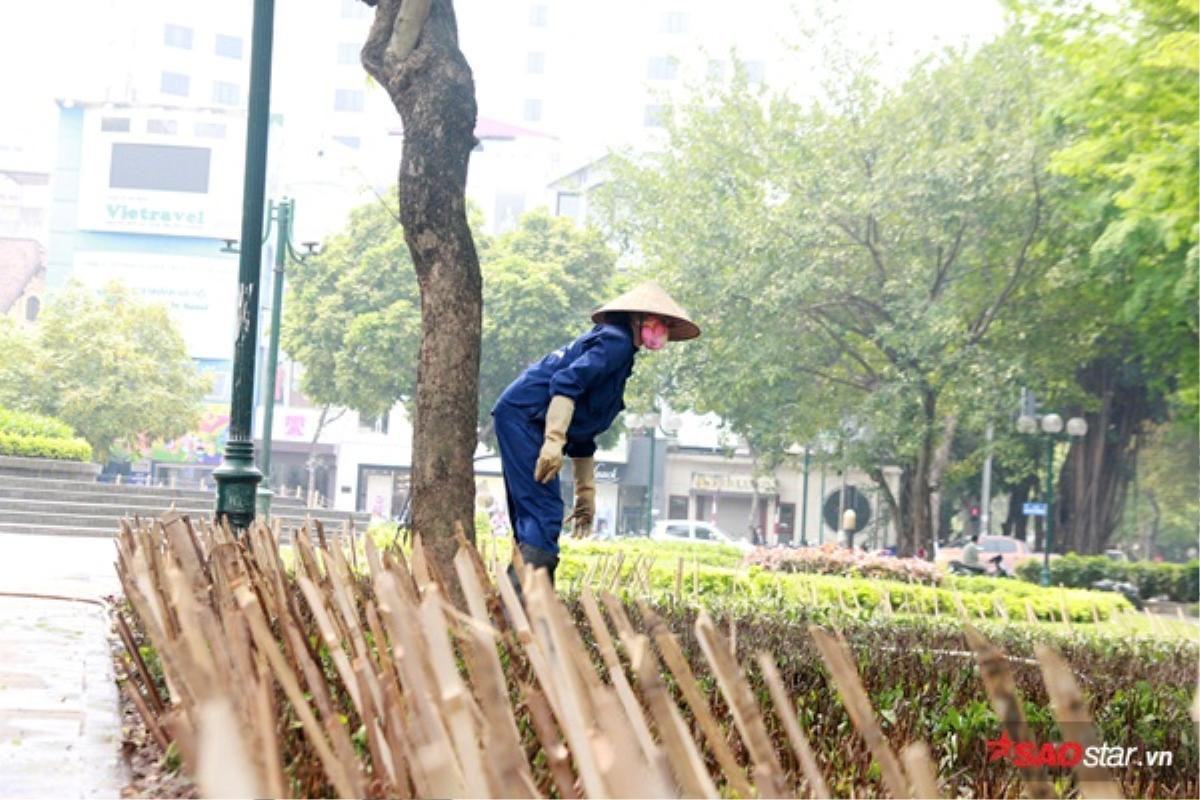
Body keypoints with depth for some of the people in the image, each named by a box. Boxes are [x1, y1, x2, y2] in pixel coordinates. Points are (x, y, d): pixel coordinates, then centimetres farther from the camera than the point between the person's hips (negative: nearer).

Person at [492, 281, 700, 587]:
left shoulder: (620, 352, 25)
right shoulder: (616, 340, -4)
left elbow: (583, 435, 28)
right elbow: (566, 382, -21)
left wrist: (586, 494, 28)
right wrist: (555, 440, -29)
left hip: (517, 418, 10)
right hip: (523, 415, -10)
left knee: (531, 519, 9)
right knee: (545, 515, -16)